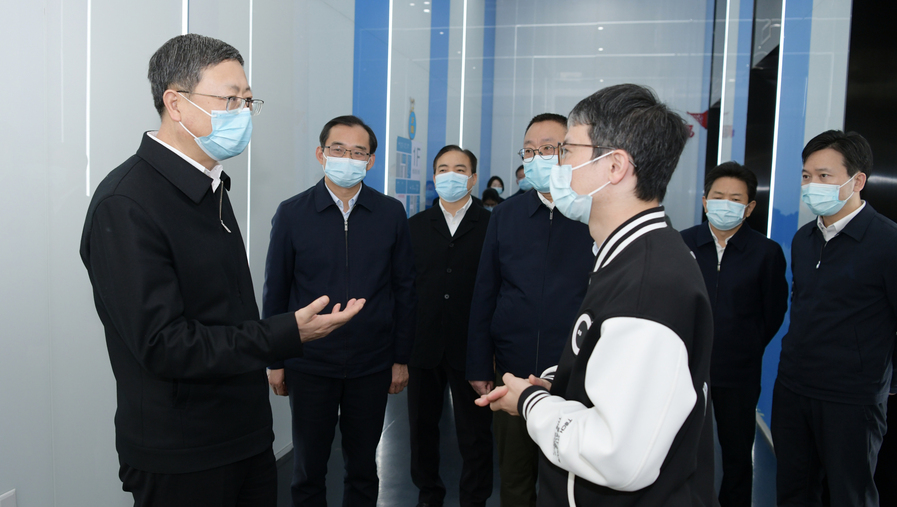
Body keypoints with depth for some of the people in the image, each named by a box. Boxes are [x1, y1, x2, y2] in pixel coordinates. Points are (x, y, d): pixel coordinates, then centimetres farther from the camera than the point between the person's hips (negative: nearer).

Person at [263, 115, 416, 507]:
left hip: (372, 366, 1)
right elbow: (275, 292, 1)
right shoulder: (292, 213, -3)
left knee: (363, 467, 15)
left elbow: (404, 289, 2)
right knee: (308, 468, 13)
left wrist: (401, 358, 2)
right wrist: (275, 361, 3)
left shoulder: (391, 214, -1)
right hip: (309, 365, 0)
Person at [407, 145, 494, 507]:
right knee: (422, 426, 17)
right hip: (424, 345, 3)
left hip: (470, 348, -3)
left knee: (475, 434, 8)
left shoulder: (491, 226, -2)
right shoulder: (416, 225, 7)